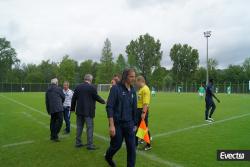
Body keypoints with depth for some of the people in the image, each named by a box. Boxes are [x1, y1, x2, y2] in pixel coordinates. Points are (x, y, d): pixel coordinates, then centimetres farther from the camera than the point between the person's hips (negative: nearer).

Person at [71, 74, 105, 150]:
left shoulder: (78, 87, 4)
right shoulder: (92, 87, -11)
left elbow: (74, 99, 7)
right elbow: (97, 97, -7)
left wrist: (72, 108, 17)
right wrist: (103, 101, 11)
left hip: (79, 111, 5)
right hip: (88, 112, -5)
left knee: (79, 127, 14)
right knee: (90, 127, 1)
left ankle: (78, 142, 23)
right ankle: (90, 145, 4)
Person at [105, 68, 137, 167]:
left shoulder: (133, 90, 5)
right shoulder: (116, 88, -13)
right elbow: (109, 107, -16)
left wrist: (135, 123, 13)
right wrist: (111, 125, -20)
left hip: (129, 124, 5)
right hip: (117, 123, -4)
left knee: (132, 147, 4)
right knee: (116, 145, 12)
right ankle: (108, 157, 44)